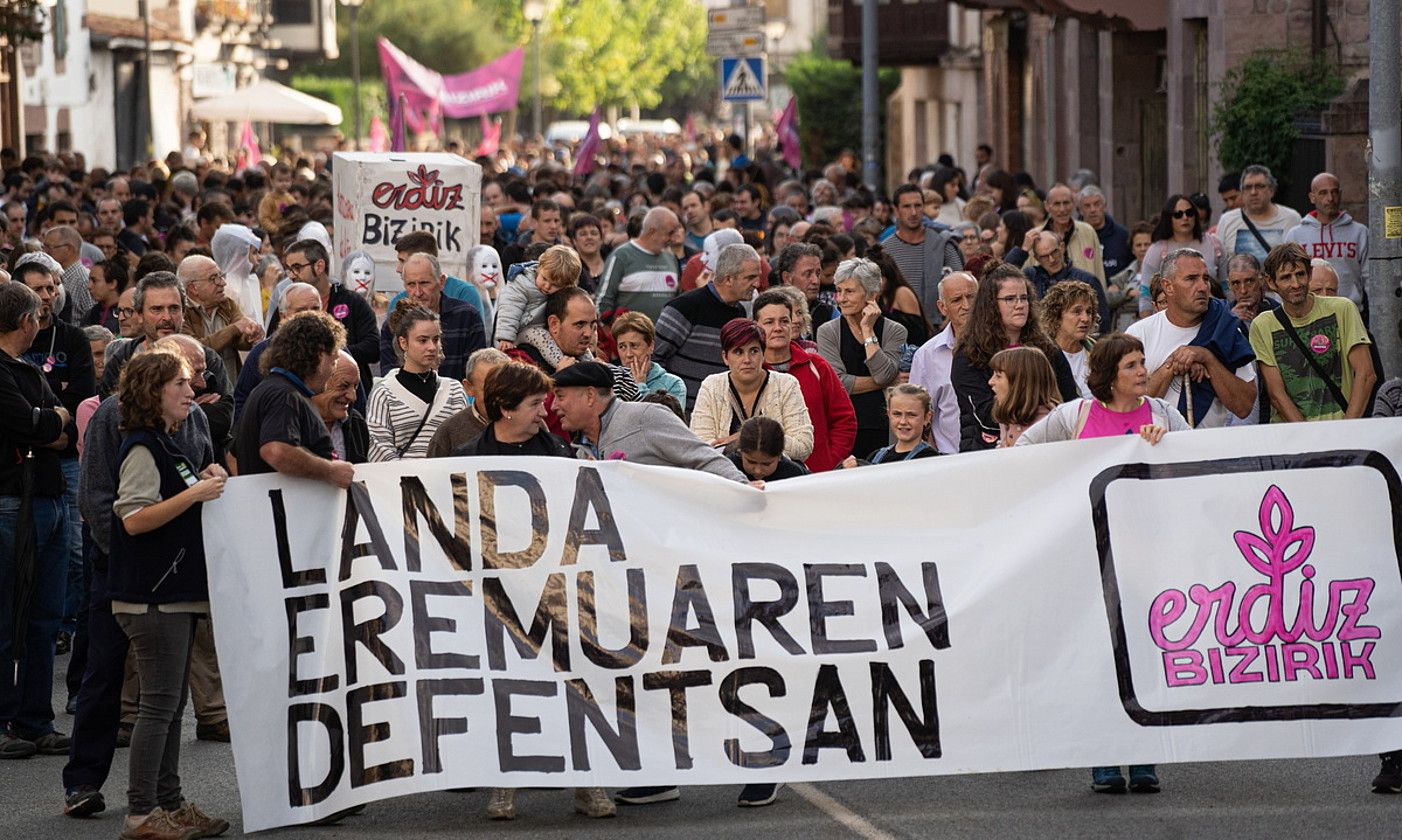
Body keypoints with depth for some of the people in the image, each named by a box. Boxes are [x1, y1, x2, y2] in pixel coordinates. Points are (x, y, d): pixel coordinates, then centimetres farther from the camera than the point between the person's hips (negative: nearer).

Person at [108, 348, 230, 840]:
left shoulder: (166, 446, 17)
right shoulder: (141, 449, -13)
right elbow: (134, 519, -21)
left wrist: (205, 481, 11)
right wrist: (194, 494, -24)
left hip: (176, 594, 10)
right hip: (152, 596, -10)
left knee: (172, 703, 12)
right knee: (160, 703, -9)